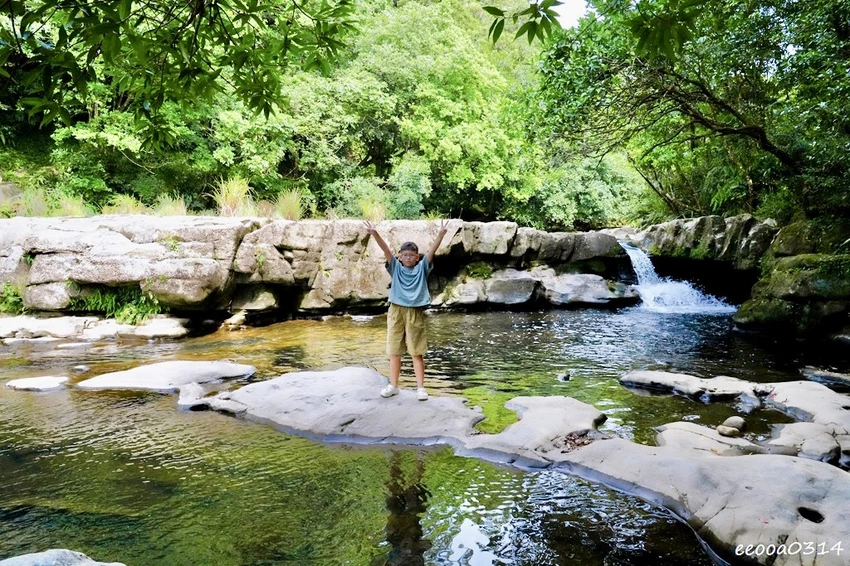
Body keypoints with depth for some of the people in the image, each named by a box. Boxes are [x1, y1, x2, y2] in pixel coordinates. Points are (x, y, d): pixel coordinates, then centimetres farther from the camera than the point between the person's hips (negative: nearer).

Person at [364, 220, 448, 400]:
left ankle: (420, 388, 8)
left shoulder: (422, 268, 4)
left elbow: (432, 251, -9)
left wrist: (441, 234, -23)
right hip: (396, 311, 2)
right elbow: (386, 250, -7)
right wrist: (375, 233, -21)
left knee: (416, 353, 3)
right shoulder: (396, 268, 5)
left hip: (415, 313, -2)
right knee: (394, 351, 9)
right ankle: (393, 385, 21)